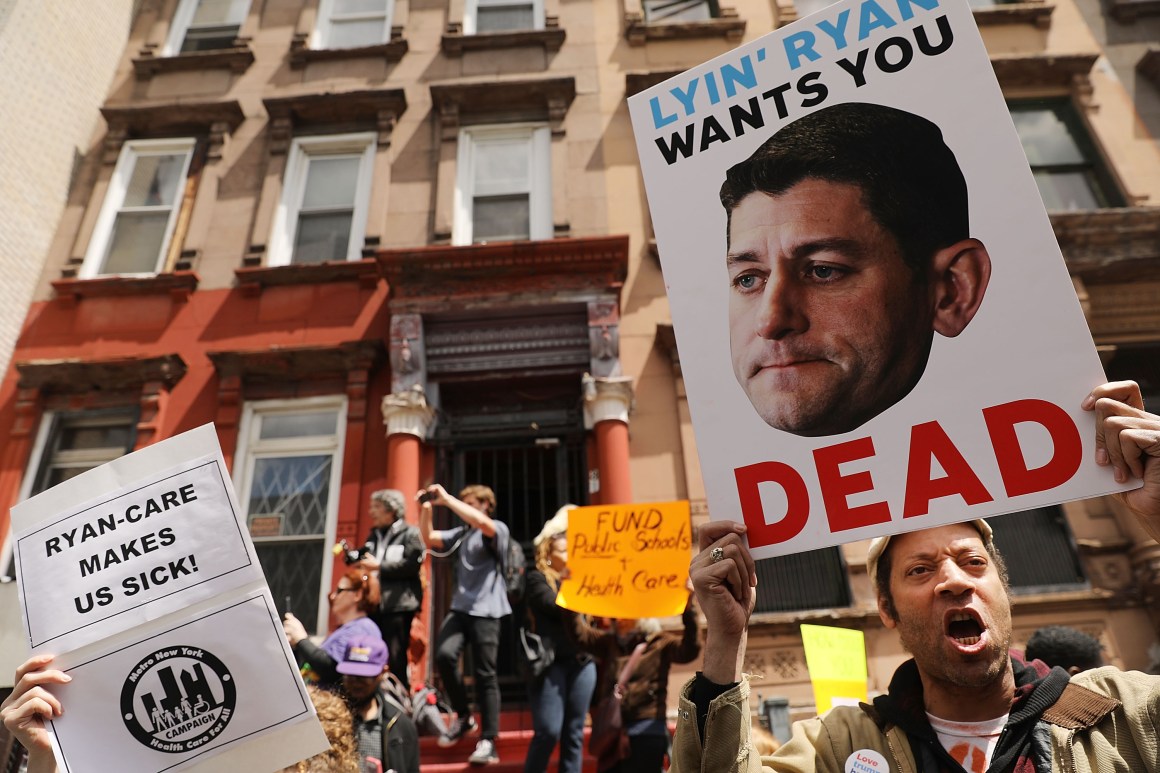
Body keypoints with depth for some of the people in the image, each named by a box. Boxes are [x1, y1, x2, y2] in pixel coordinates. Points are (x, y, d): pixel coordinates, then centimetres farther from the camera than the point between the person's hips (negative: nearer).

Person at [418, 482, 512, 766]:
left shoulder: (498, 529, -1)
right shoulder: (460, 533, 17)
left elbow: (481, 523, -23)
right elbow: (429, 539, 14)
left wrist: (446, 499, -20)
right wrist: (426, 508, 2)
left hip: (486, 611, -5)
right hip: (460, 607, 5)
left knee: (485, 675, -3)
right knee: (444, 654, -15)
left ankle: (488, 741, 4)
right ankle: (463, 716, 7)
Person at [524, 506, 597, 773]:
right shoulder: (537, 578, 1)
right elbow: (556, 606, -14)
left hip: (582, 661, 5)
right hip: (550, 661, -5)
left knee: (574, 733, 8)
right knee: (549, 731, -7)